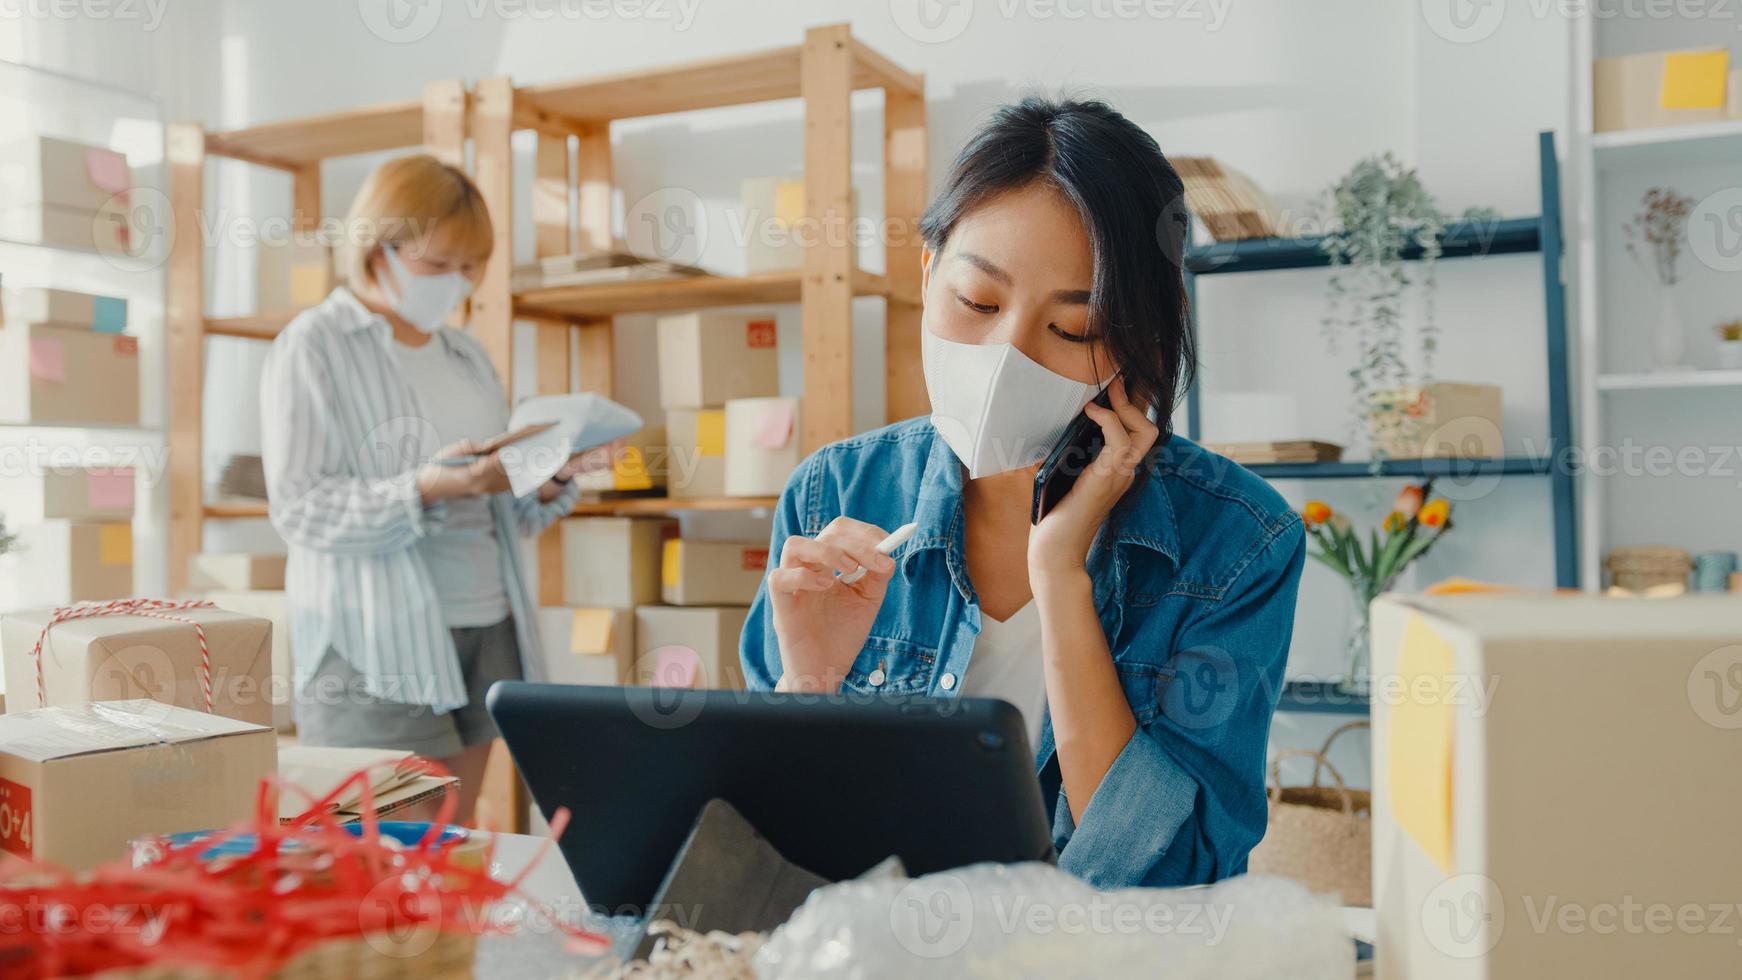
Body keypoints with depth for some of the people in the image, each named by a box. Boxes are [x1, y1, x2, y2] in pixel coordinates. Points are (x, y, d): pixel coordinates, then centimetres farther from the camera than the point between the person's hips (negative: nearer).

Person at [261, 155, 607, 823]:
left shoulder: (465, 354, 16)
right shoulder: (313, 348, -3)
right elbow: (298, 509, -12)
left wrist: (551, 480, -4)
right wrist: (425, 488, -25)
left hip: (483, 628, 6)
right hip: (377, 646, -6)